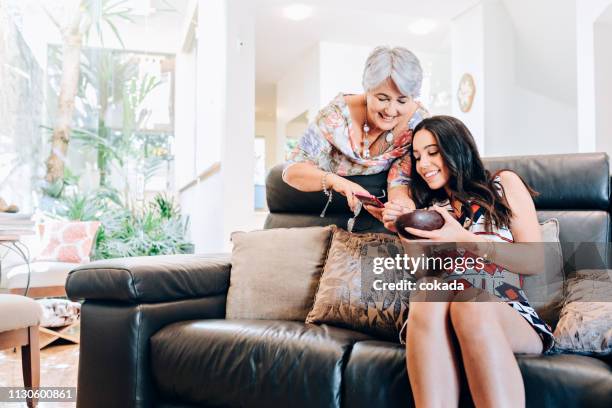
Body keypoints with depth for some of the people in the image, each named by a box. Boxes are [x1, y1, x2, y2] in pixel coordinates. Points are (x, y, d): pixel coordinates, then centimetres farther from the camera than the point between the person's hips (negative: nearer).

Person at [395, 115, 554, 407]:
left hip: (509, 315, -2)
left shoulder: (504, 184, 14)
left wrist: (464, 239, -10)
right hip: (434, 316, 2)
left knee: (470, 304, -37)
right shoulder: (428, 208, 24)